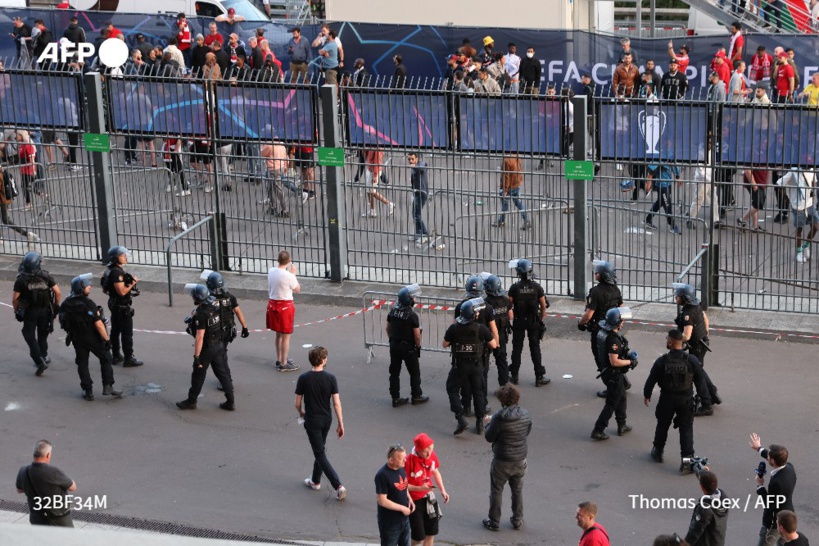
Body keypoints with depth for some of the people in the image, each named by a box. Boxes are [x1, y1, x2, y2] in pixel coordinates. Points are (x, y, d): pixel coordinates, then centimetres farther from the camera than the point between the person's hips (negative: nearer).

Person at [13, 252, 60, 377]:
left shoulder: (21, 279, -13)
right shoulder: (46, 276, -7)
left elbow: (15, 298, -12)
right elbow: (57, 292, -8)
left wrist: (16, 311, 4)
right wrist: (56, 306, 6)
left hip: (29, 312, -3)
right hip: (45, 310, 3)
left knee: (30, 336, 4)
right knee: (42, 334, 21)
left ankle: (40, 361, -9)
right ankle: (43, 357, 32)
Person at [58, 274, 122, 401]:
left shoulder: (66, 304, -5)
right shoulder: (88, 304, -24)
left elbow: (62, 321, 7)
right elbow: (98, 324, -25)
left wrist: (69, 335, 21)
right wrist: (107, 339, -18)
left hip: (77, 339, 5)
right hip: (93, 338, -5)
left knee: (82, 363, 15)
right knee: (106, 359, 13)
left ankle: (88, 391, 15)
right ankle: (108, 387, 11)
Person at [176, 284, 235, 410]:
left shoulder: (201, 314, -24)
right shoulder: (213, 307, -1)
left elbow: (200, 337, -26)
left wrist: (197, 356, -23)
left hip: (207, 348, -7)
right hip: (219, 345, 7)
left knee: (198, 375, 10)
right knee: (223, 373, 12)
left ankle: (191, 401, 25)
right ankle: (230, 402, 15)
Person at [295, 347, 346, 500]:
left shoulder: (303, 378, -15)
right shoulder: (330, 378, -11)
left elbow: (297, 403, -7)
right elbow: (336, 403, -10)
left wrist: (301, 413, 15)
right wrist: (341, 424, -2)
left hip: (312, 421, -3)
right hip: (326, 419, 3)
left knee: (320, 454, 1)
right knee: (320, 449, 24)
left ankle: (338, 486, -9)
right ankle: (315, 481, 37)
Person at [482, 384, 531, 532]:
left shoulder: (499, 417, -23)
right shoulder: (525, 415, -9)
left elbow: (489, 437, -14)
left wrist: (489, 423, 5)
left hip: (502, 461, -4)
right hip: (520, 459, 4)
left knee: (496, 491, 12)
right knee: (517, 491, 20)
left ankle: (494, 522, 20)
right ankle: (517, 520, 29)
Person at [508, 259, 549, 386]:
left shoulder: (514, 288, -11)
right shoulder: (537, 287, -7)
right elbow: (543, 305, -3)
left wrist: (510, 319, 7)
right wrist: (541, 319, 11)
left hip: (518, 321, 0)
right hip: (533, 321, 1)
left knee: (517, 348, 11)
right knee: (535, 348, 7)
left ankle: (514, 375, 16)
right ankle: (539, 377, 6)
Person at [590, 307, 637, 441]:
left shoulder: (603, 332, 0)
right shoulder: (613, 339, -30)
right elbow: (614, 361, -30)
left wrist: (627, 353, 6)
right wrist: (630, 362, -17)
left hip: (606, 371, 10)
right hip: (613, 375, -10)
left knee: (621, 398, 25)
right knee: (611, 403, 4)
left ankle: (622, 426, 37)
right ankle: (598, 431, 9)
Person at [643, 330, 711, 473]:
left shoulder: (662, 361, -16)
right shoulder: (692, 361, -13)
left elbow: (651, 379, -5)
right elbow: (700, 382, -6)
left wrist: (646, 394, 13)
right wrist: (705, 400, 4)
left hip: (667, 399, 0)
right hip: (686, 401, 0)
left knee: (662, 425, 20)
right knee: (686, 429, 7)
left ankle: (658, 452, 37)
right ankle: (686, 460, 1)